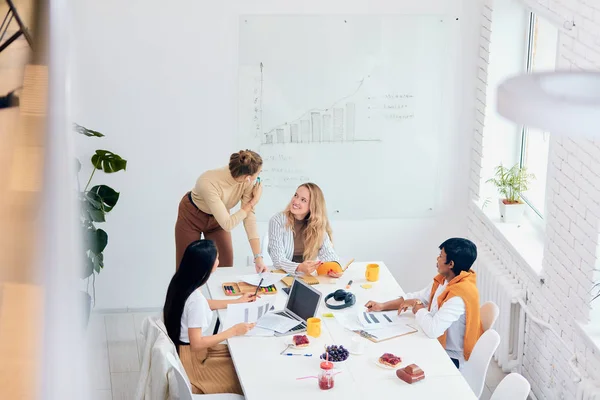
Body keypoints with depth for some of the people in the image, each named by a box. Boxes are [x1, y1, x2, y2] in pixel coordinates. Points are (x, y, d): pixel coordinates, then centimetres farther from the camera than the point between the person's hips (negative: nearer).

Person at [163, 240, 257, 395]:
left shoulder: (181, 282, -4)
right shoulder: (195, 299, -32)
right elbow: (196, 343, -27)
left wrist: (238, 301, 20)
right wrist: (234, 331, -20)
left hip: (184, 348, 9)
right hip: (192, 358, -9)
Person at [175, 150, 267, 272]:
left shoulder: (247, 182, -27)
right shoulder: (208, 183, -41)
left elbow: (249, 217, -24)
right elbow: (227, 224, -35)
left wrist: (258, 257, -29)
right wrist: (252, 202, -27)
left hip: (217, 218, 4)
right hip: (191, 217, -4)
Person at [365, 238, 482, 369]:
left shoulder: (459, 295, -29)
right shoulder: (444, 279, 0)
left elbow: (433, 329, -35)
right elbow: (418, 297, 12)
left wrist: (417, 306, -17)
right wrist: (383, 306, 3)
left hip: (451, 358, -8)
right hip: (438, 343, 8)